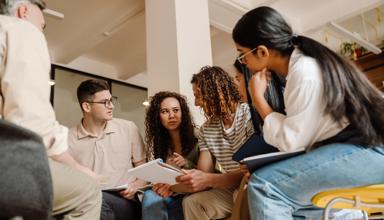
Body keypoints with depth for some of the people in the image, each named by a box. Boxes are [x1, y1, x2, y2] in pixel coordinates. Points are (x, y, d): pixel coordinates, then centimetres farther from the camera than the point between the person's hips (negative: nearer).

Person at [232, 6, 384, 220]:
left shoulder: (305, 73, -18)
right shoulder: (302, 63, 10)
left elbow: (289, 141, -13)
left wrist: (258, 96, -8)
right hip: (348, 147, 10)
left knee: (264, 185, -22)